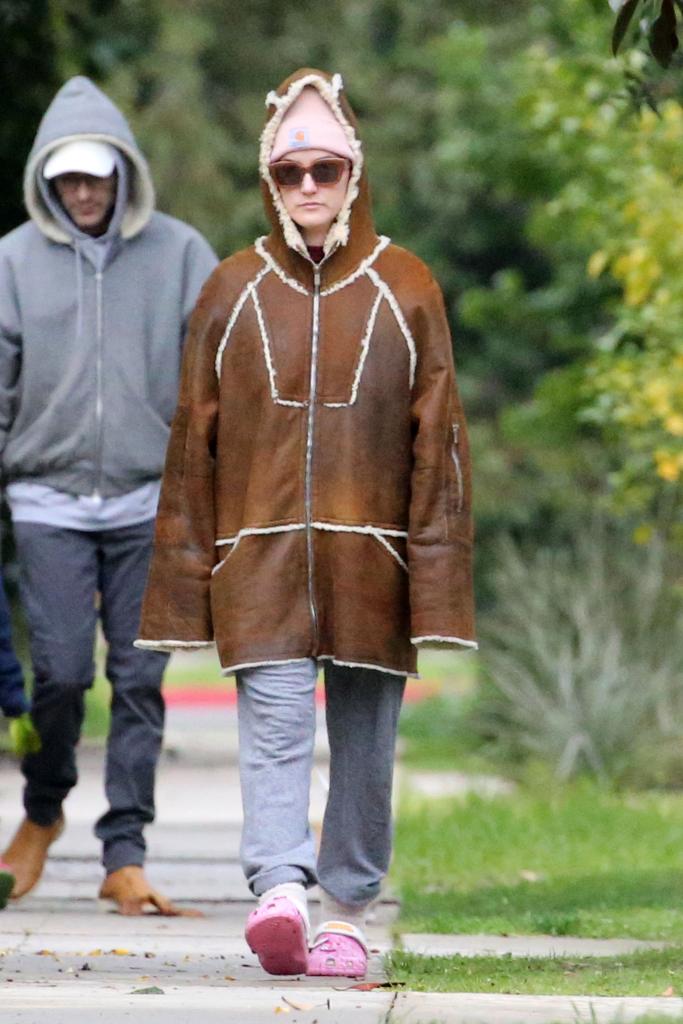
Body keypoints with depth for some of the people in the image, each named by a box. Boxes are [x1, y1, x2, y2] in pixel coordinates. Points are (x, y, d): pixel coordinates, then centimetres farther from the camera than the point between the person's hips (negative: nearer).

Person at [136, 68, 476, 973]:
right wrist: (186, 582, 3)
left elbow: (438, 441, 2)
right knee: (274, 722, -14)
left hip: (370, 558, 0)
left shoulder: (406, 290, 4)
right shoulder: (233, 291, 7)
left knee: (365, 737, 5)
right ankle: (281, 889, -26)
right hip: (261, 554, 0)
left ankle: (347, 912, 13)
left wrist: (437, 585, -5)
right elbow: (193, 441, 8)